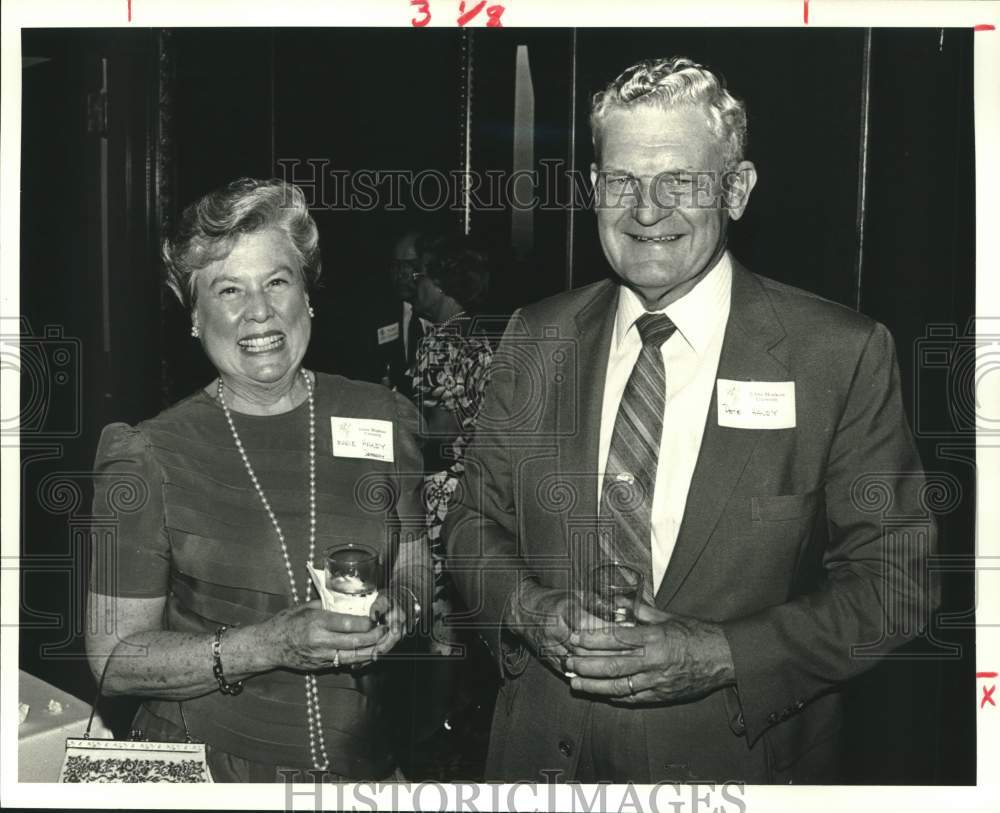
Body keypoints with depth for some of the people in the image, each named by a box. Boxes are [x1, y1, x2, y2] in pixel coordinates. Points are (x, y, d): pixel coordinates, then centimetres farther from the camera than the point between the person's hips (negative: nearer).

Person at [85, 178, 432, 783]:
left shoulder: (382, 419, -4)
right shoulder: (148, 456, -13)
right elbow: (115, 659, -12)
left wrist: (396, 610, -15)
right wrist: (268, 645, -24)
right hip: (209, 766, -3)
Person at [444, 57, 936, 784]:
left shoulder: (842, 355, -11)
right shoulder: (537, 339, -1)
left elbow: (894, 582, -9)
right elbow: (475, 518, 5)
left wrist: (719, 653, -20)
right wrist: (529, 608, -15)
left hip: (741, 758, -2)